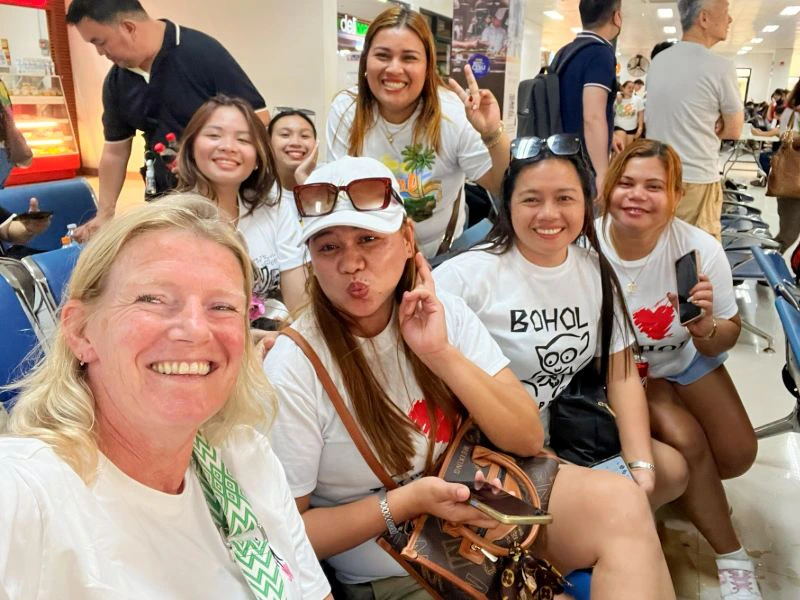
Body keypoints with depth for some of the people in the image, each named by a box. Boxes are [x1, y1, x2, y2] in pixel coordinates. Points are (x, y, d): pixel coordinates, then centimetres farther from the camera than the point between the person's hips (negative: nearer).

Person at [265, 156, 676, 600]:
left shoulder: (444, 314, -6)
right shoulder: (293, 372, -20)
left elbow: (528, 439, -10)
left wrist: (441, 353, -23)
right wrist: (405, 503, -22)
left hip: (484, 501, 4)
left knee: (620, 503, -19)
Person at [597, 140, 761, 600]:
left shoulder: (700, 249, -24)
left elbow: (728, 337, -11)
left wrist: (705, 327, -33)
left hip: (685, 360, 3)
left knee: (739, 456, -2)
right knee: (685, 441, -20)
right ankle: (732, 556, 7)